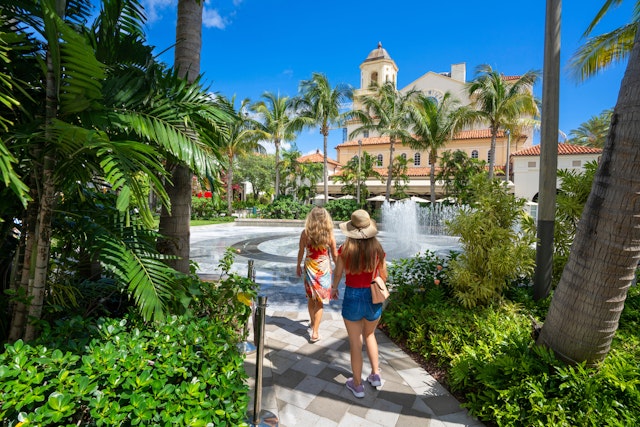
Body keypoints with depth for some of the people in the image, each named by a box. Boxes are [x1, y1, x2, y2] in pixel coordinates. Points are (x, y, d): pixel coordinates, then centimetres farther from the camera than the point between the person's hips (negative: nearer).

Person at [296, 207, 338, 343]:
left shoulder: (305, 233, -11)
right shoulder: (329, 235, -13)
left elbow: (301, 251, -1)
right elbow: (335, 255, -3)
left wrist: (298, 266, 15)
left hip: (309, 268, 2)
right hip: (324, 269, -2)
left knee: (311, 297, 21)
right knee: (320, 301, 9)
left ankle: (312, 323, 41)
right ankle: (315, 332, 9)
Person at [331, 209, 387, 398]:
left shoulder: (345, 249, -13)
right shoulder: (377, 248, -9)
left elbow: (338, 274, -1)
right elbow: (383, 276, 0)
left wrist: (334, 288, 19)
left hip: (352, 297, -2)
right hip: (373, 298, 2)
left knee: (355, 342, 15)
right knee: (369, 335, 30)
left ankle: (357, 385, 30)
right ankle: (375, 374, 32)